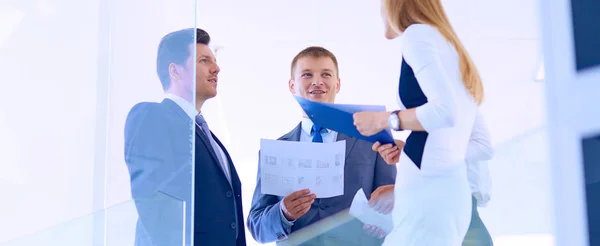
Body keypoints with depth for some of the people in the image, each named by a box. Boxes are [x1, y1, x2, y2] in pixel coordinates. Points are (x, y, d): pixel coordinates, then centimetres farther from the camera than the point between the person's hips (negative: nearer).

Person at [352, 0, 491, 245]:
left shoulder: (418, 33, -2)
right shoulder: (453, 48, 22)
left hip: (429, 190, -9)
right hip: (450, 191, 9)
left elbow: (446, 110, -18)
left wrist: (385, 119, -5)